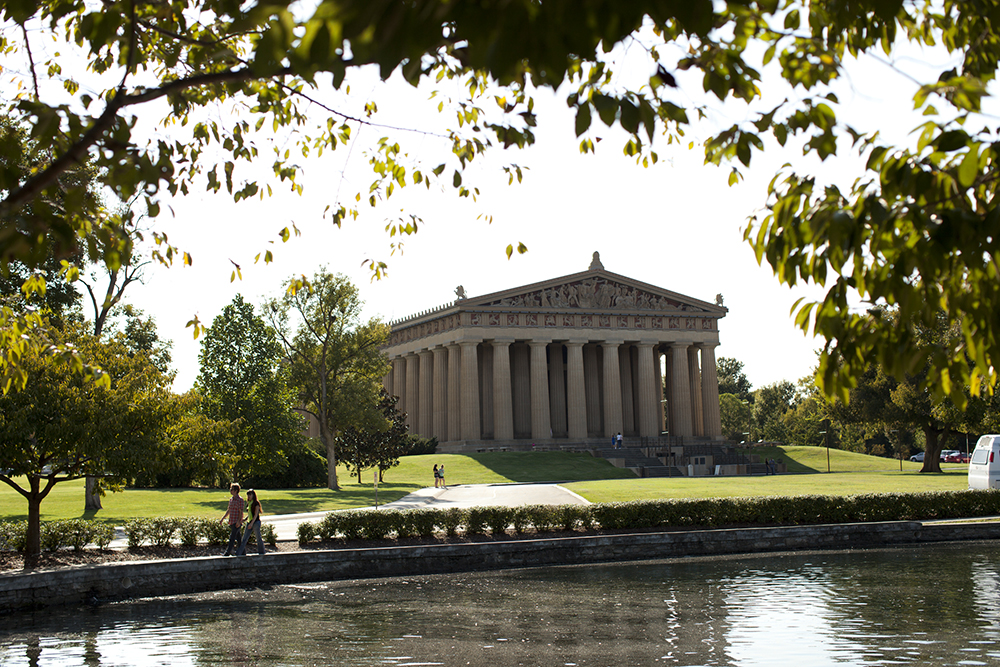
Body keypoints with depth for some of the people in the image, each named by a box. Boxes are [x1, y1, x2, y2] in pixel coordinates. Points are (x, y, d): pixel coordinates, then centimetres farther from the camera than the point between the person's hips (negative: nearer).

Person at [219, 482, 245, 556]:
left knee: (232, 538, -10)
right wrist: (223, 518, 19)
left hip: (237, 522, -8)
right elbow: (229, 510, 22)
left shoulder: (240, 500, -11)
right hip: (232, 522, 8)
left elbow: (241, 512, -14)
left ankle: (228, 552, -10)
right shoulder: (231, 499, 14)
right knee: (238, 538, 13)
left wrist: (238, 522, -21)